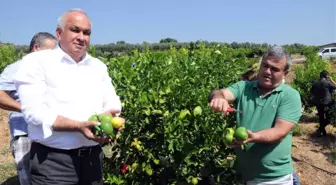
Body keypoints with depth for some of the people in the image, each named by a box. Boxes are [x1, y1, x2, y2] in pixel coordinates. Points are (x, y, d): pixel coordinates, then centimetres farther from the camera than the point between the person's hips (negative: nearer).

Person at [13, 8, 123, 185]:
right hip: (53, 161, -5)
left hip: (93, 158, 5)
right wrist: (79, 126, -26)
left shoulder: (98, 66, 10)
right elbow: (34, 111, -15)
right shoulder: (37, 62, -5)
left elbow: (113, 103, 9)